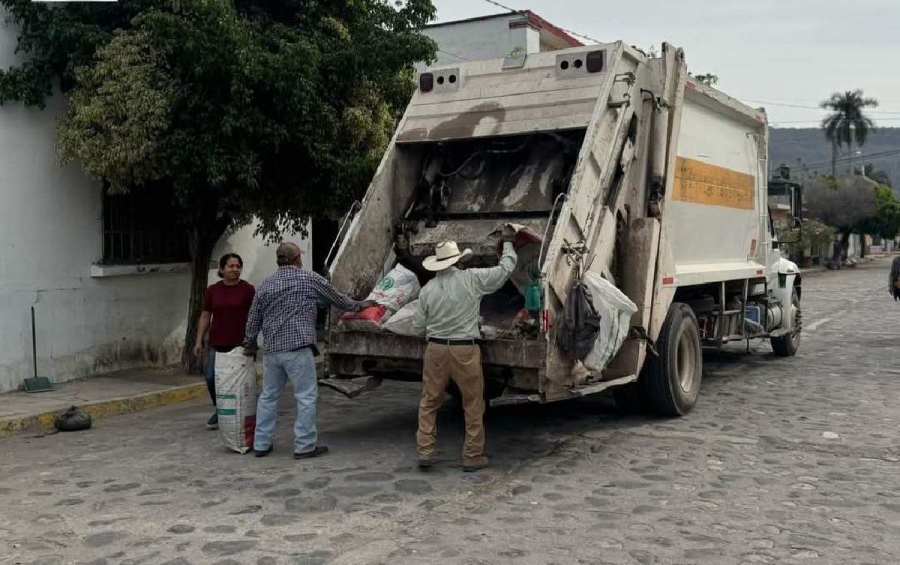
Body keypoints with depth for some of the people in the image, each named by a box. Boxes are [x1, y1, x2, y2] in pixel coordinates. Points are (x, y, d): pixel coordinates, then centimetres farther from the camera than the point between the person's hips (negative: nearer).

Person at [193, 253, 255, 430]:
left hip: (240, 344, -3)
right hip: (217, 344, 3)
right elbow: (205, 316, 12)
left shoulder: (247, 289, -2)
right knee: (211, 378, -2)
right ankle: (219, 410, 21)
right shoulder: (212, 290, 8)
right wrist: (198, 341, 7)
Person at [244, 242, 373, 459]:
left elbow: (253, 320, 16)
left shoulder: (265, 285, 12)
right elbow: (337, 298, 11)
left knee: (268, 396, 15)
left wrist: (249, 344, 31)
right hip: (298, 349, -5)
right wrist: (358, 305, 28)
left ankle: (261, 444, 21)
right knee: (306, 397, 1)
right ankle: (305, 446, 3)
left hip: (271, 350, 6)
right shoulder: (310, 279, 0)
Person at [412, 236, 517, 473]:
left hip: (436, 349, 3)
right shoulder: (472, 279, -7)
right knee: (473, 404, 10)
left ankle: (424, 452, 13)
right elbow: (505, 269, 4)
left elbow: (418, 327, 6)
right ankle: (472, 457, 15)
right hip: (465, 350, -3)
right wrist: (508, 243, 20)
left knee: (429, 402, 15)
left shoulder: (427, 289, 2)